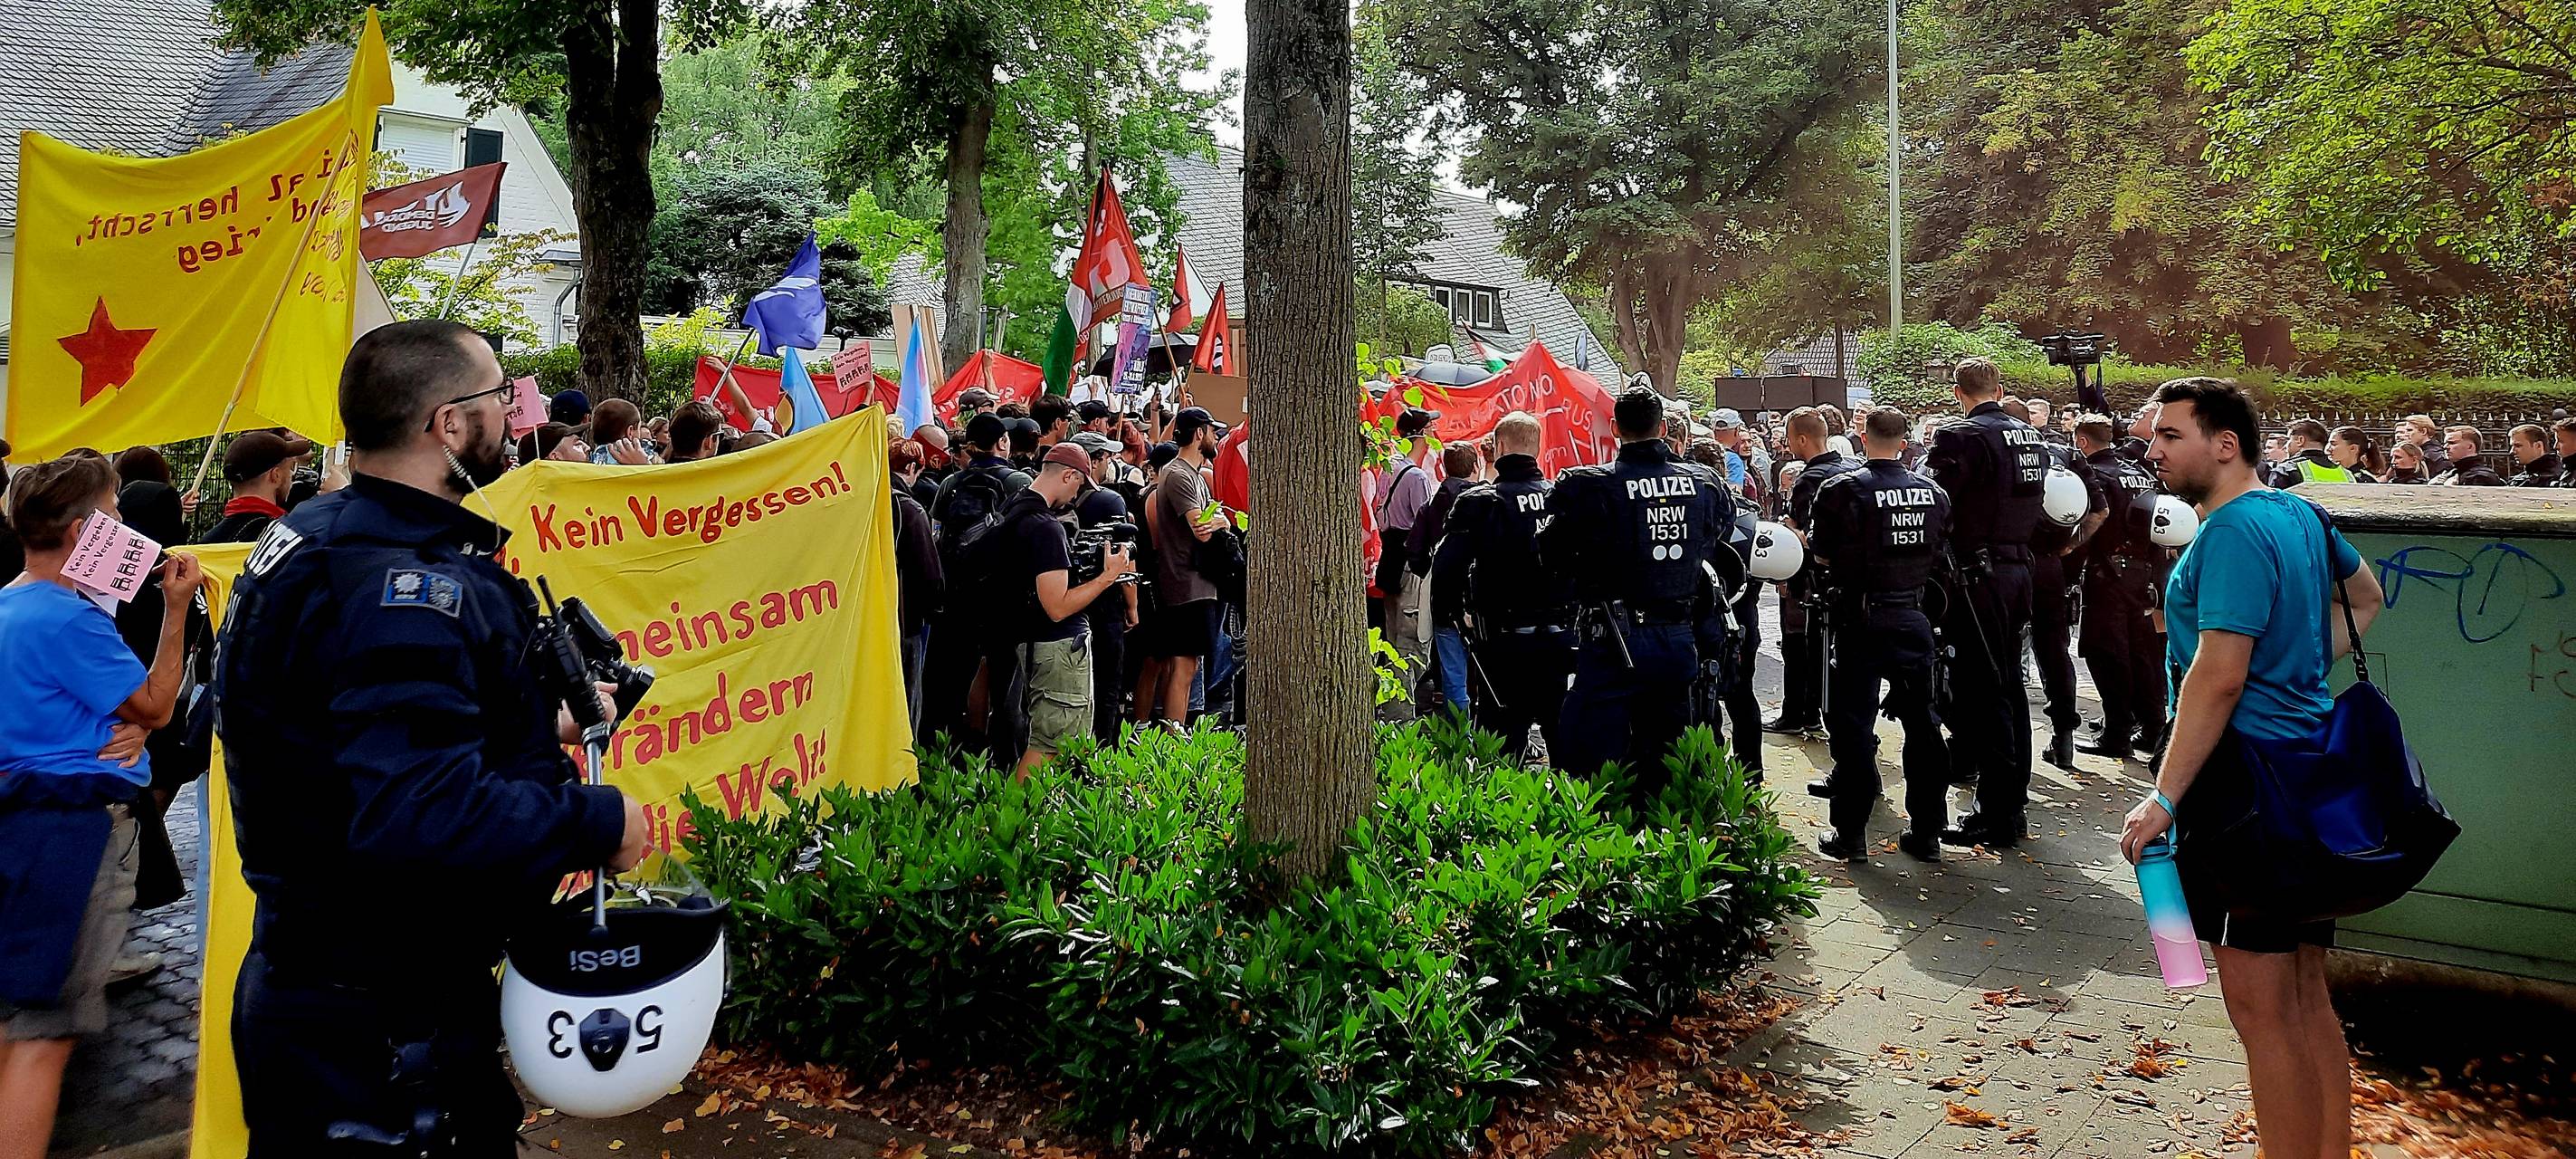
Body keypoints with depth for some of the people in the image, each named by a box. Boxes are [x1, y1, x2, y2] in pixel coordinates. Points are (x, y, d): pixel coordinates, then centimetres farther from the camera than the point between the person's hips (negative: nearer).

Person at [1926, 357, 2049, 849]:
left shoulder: (1960, 436, -14)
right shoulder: (2032, 438, 11)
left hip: (1979, 576, -8)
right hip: (2020, 568, 8)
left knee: (1983, 692, -5)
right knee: (2009, 684, 16)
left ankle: (1996, 816, -2)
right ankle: (2014, 798, 26)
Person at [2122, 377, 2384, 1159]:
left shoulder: (2234, 531, -17)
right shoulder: (2300, 513, 12)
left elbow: (2219, 677, -23)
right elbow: (2365, 599, 30)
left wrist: (2164, 798, -22)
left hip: (2247, 779, -10)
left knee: (2261, 1009, -3)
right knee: (2307, 1002, 17)